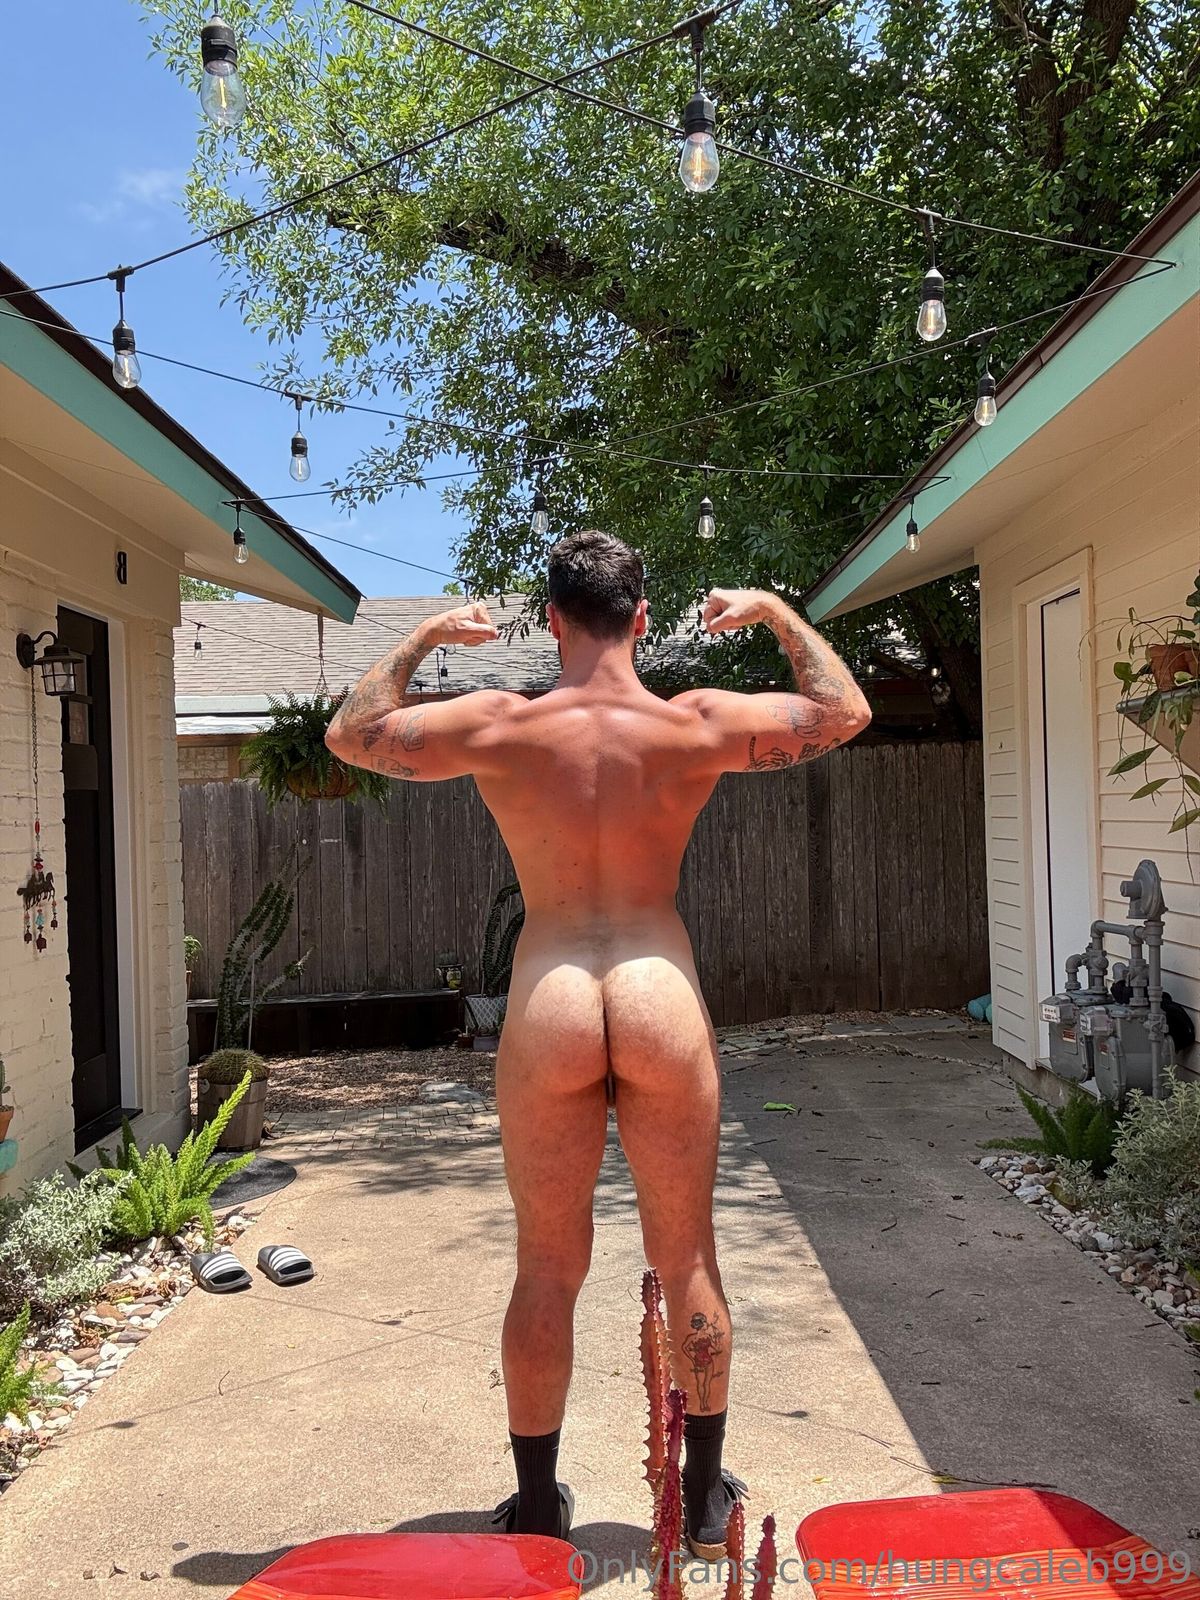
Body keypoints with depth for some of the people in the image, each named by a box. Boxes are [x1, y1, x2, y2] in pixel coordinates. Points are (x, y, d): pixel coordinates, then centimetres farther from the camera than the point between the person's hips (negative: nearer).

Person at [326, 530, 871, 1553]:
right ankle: (706, 1497, 29)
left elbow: (351, 734, 11)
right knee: (688, 1259, 15)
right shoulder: (696, 725, -4)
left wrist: (426, 637, 21)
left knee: (547, 1268, 13)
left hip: (547, 1014, 0)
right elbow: (845, 713, 11)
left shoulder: (499, 727, -4)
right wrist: (777, 614, 21)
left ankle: (538, 1507, 28)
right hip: (665, 1008, 0)